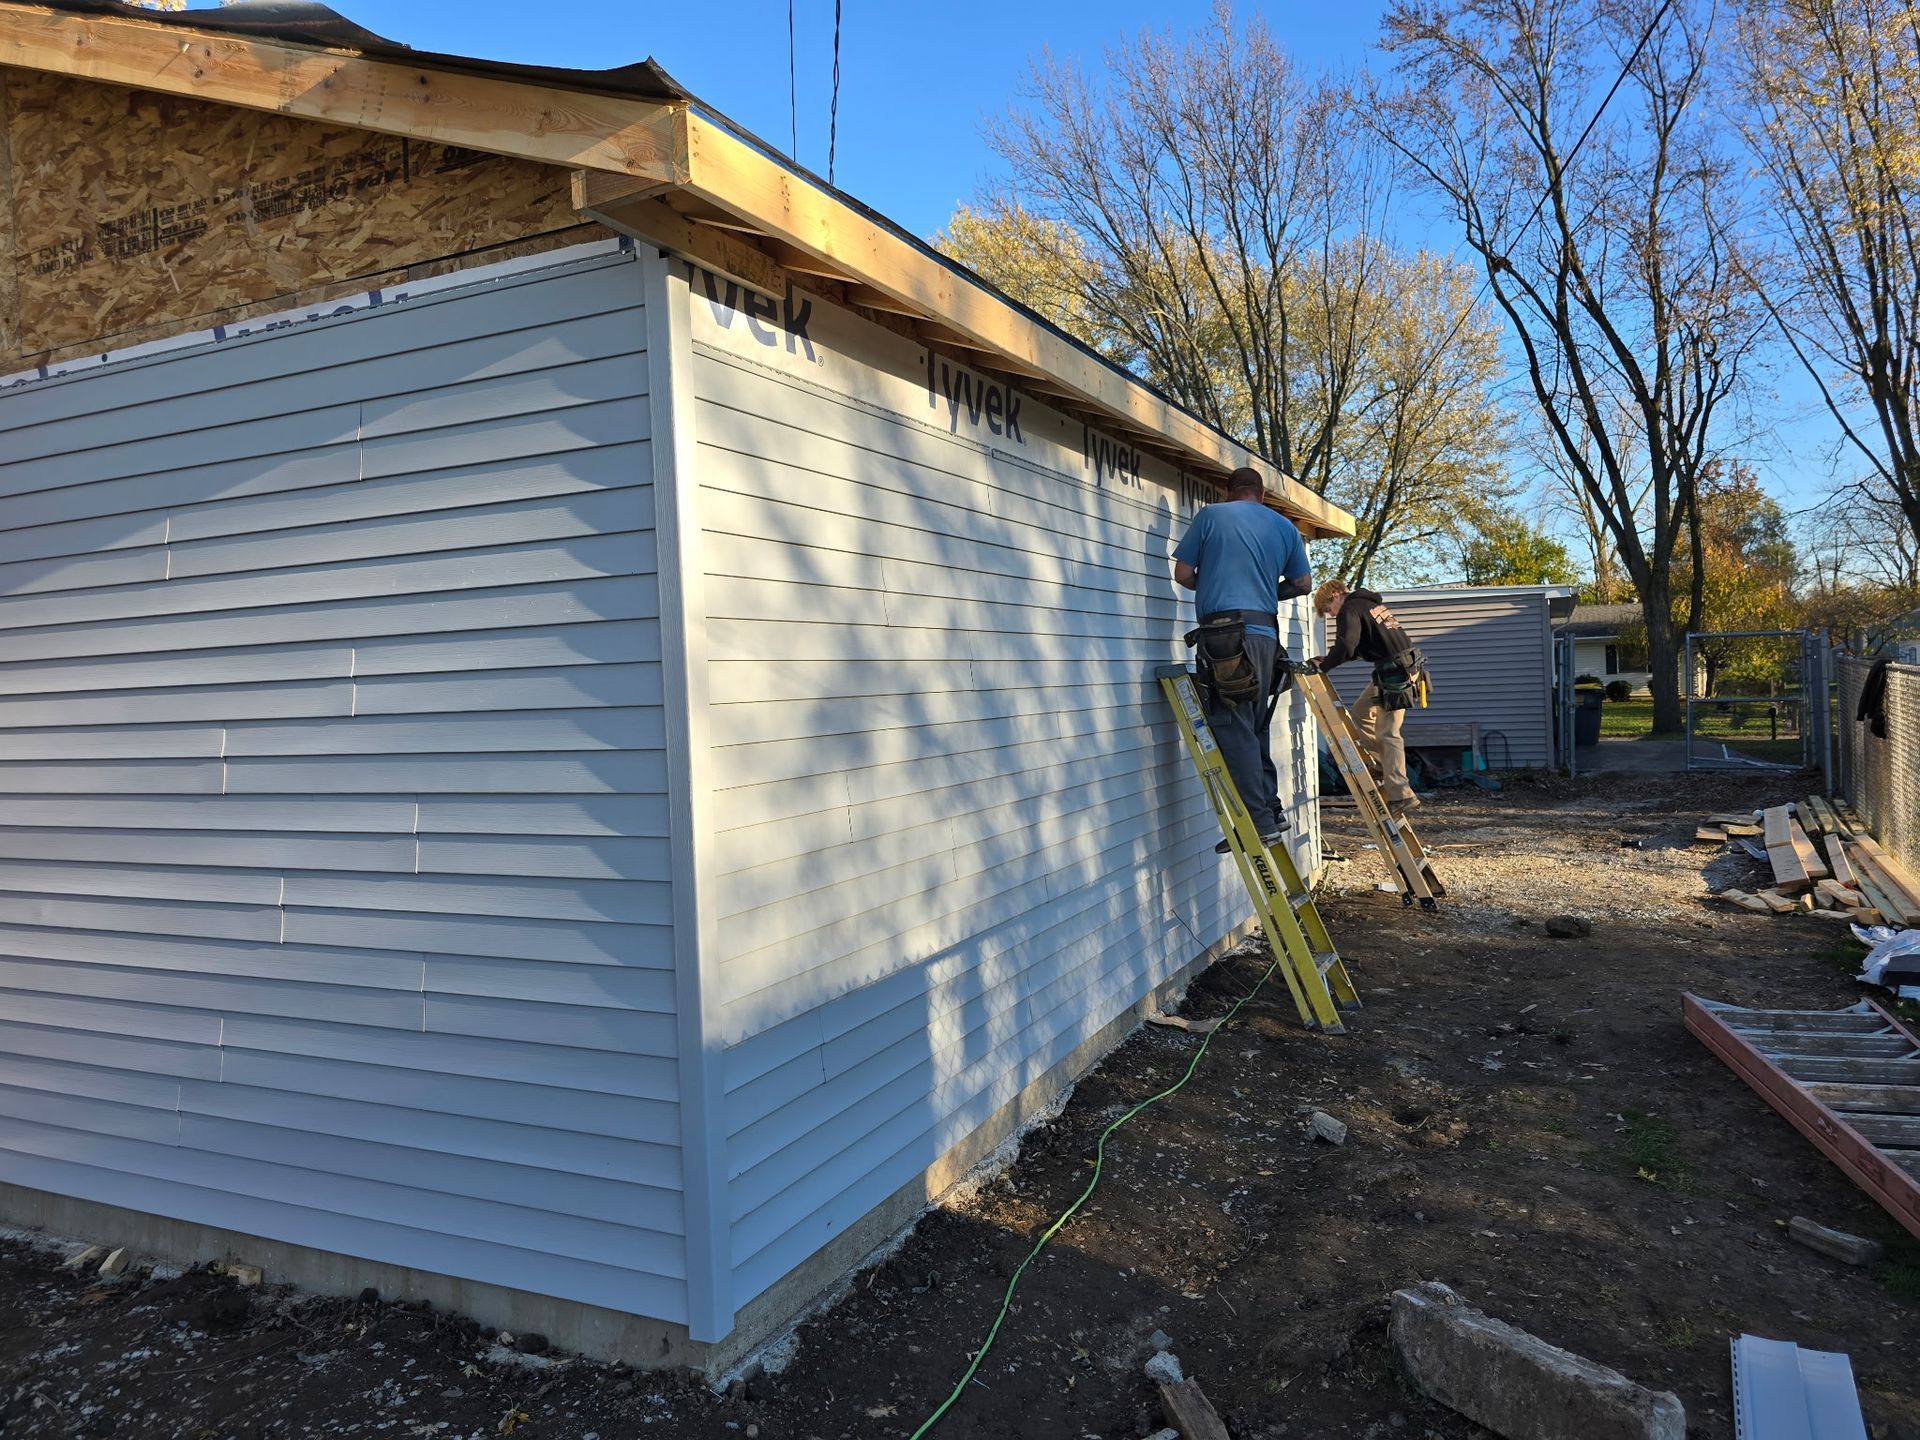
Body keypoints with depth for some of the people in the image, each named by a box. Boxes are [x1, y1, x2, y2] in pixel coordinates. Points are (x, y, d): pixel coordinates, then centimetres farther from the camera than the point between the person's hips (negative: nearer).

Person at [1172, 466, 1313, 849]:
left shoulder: (1210, 516, 6)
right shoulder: (1285, 527, 18)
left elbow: (1182, 573, 6)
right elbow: (1303, 583, 21)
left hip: (1223, 634, -5)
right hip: (1265, 634, 6)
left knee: (1233, 730, -6)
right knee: (1256, 728, 17)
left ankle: (1259, 822, -9)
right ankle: (1271, 809, 18)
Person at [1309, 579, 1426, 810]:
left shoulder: (1350, 610, -8)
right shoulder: (1371, 603, 21)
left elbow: (1345, 646, -20)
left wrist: (1323, 666, -6)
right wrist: (1328, 660, 19)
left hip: (1395, 673, -10)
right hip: (1406, 667, 10)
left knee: (1387, 734, -8)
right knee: (1359, 714, 18)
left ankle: (1401, 795, -9)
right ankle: (1385, 765, 18)